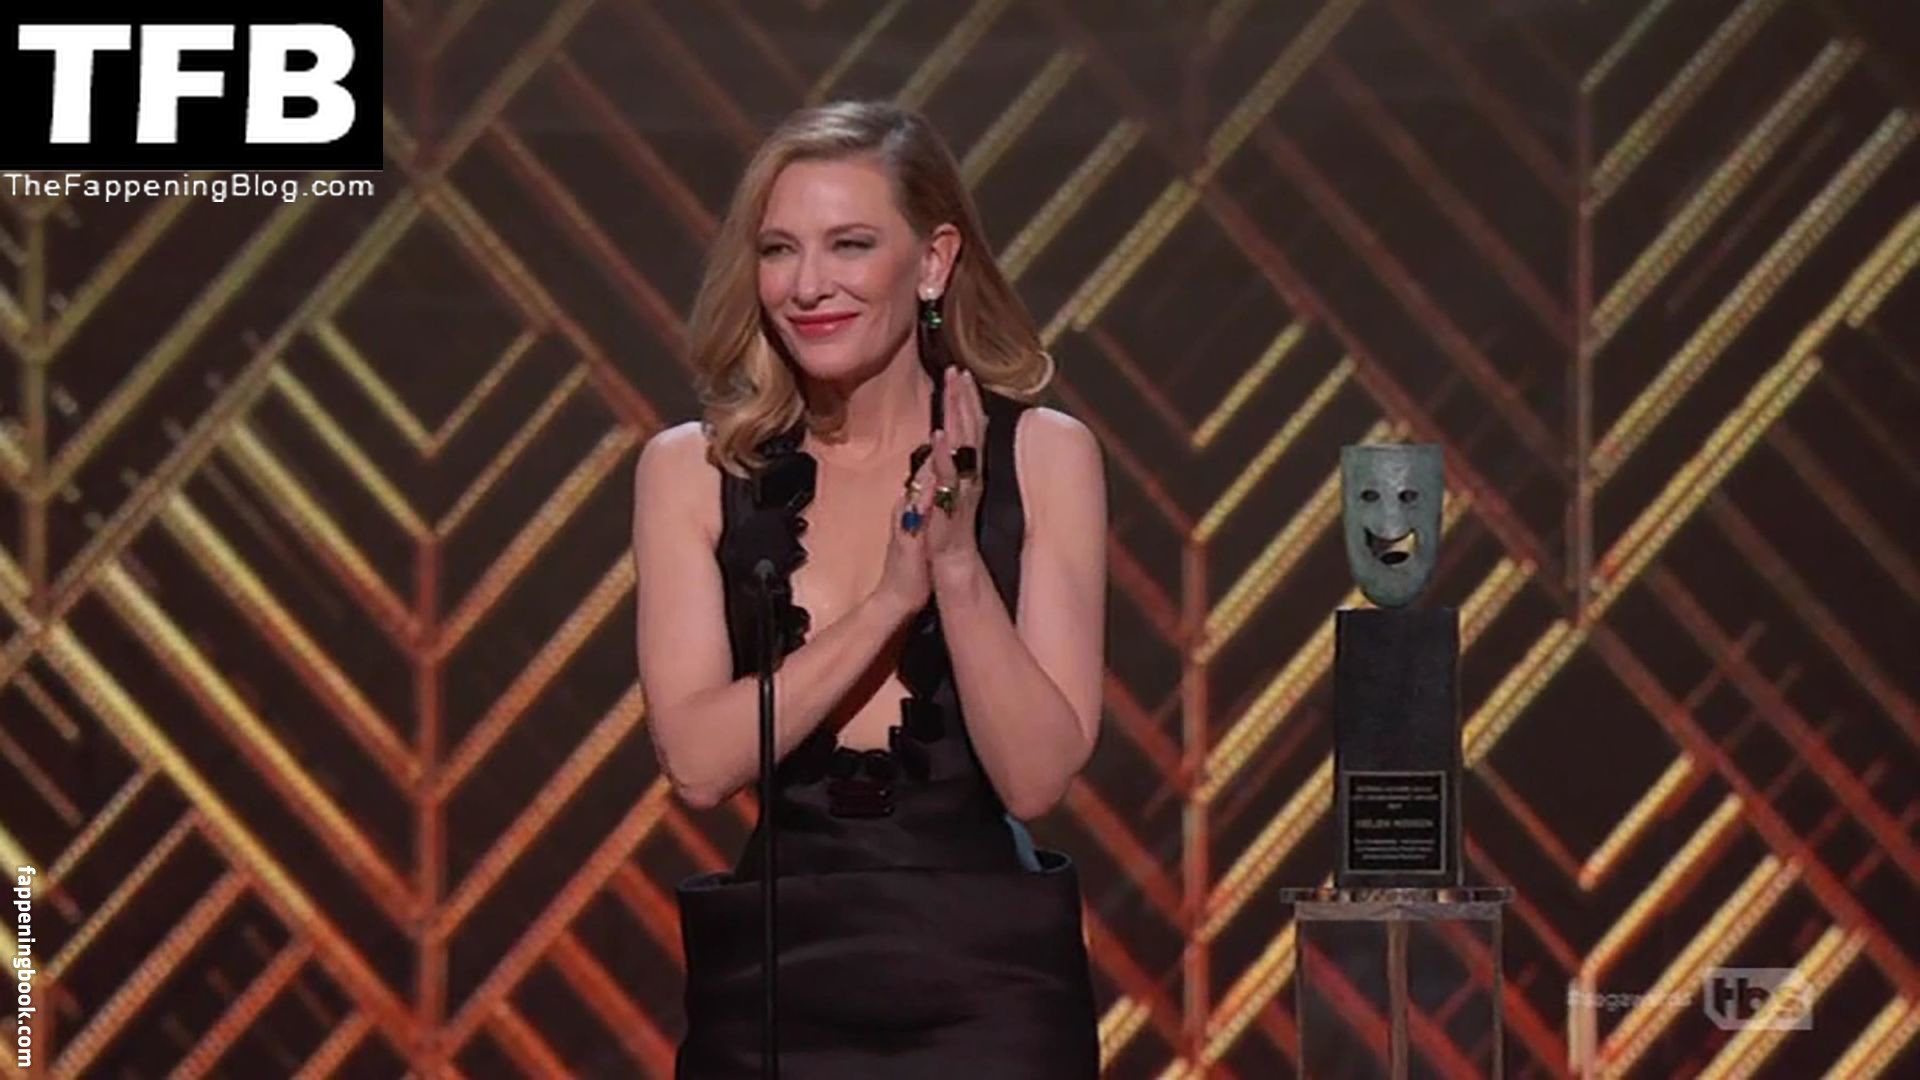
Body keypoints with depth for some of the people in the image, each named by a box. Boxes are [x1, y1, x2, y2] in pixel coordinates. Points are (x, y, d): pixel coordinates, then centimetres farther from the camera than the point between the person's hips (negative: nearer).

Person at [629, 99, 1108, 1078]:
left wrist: (959, 563, -20)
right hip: (768, 982, 1)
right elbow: (698, 762, -10)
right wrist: (888, 598, -17)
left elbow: (1036, 776, -9)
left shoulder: (1041, 456, -3)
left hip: (986, 984, -1)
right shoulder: (690, 470, -1)